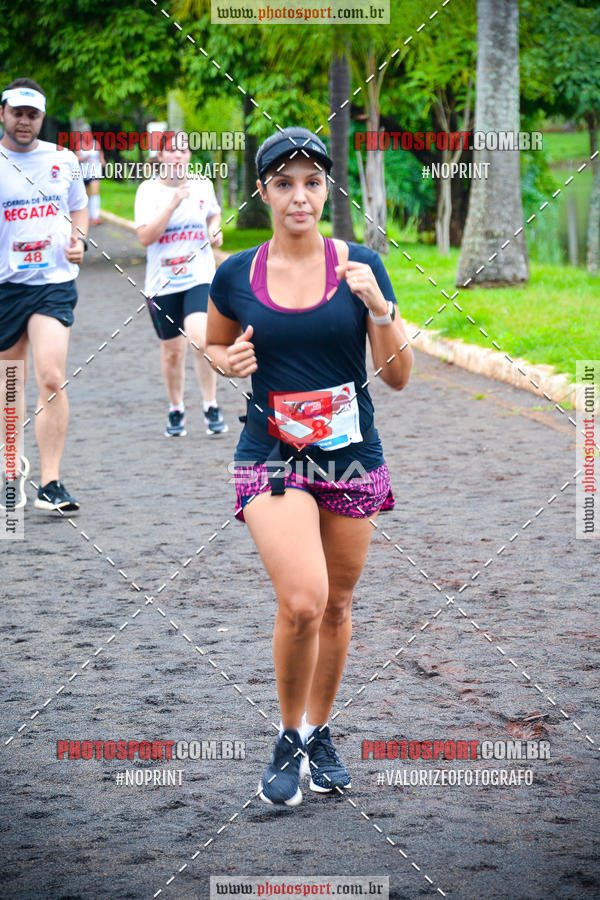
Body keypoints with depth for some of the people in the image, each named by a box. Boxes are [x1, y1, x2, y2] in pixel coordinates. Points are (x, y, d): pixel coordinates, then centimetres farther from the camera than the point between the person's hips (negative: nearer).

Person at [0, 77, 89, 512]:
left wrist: (78, 240, 1)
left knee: (52, 379, -14)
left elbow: (79, 208, 21)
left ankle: (51, 483, -12)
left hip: (55, 282, 0)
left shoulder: (63, 159, 6)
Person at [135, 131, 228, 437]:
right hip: (162, 283, 0)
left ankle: (211, 407, -7)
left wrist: (215, 231, 5)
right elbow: (145, 237, -14)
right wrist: (173, 203, -21)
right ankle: (176, 410, 28)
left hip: (200, 277, 0)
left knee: (200, 338, -21)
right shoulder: (148, 190, -3)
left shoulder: (203, 186, 6)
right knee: (172, 350, 6)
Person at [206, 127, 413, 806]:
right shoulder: (236, 277, -1)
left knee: (336, 605, 11)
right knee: (302, 602, -19)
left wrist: (379, 308, -17)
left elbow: (398, 378, -1)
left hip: (351, 455, 2)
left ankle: (319, 734, 32)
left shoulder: (359, 267, -2)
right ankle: (288, 740, 3)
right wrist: (229, 361, -5)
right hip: (273, 456, -2)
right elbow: (215, 346, 18)